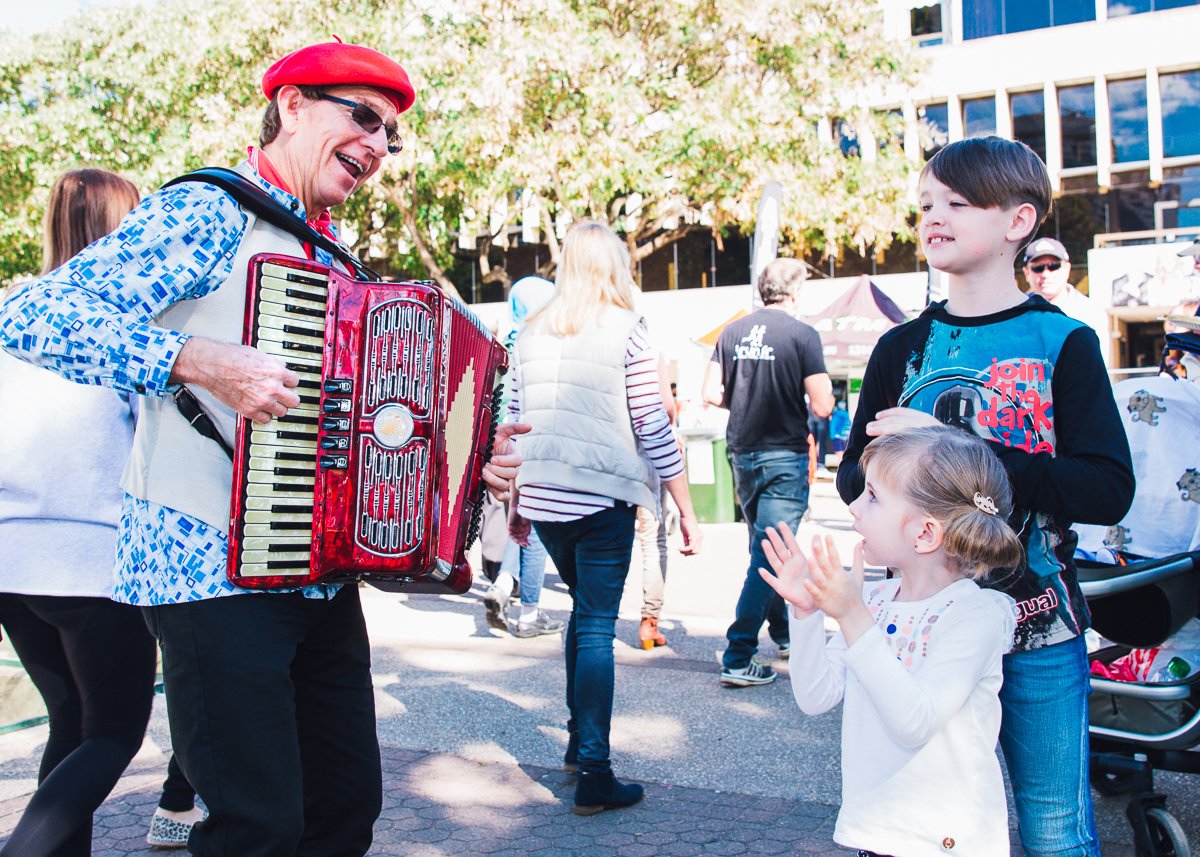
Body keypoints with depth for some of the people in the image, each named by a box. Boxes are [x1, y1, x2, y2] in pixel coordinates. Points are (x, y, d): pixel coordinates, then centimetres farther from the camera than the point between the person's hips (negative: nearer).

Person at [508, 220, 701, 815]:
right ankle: (593, 775, 1)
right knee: (596, 628, 0)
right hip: (602, 498, -5)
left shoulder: (531, 333, 9)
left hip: (541, 498, 5)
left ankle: (578, 742, 27)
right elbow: (652, 428, -6)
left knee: (583, 610, 23)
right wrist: (686, 511, -1)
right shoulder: (625, 329, -4)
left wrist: (516, 503, 20)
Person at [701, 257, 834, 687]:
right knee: (770, 554, -4)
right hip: (784, 456, -6)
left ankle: (782, 632, 38)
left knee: (764, 549, 21)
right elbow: (822, 407, -14)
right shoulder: (802, 335, -11)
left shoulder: (733, 332, 3)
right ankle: (737, 659, -7)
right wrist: (823, 390, 8)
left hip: (742, 454, 6)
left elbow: (711, 394, 1)